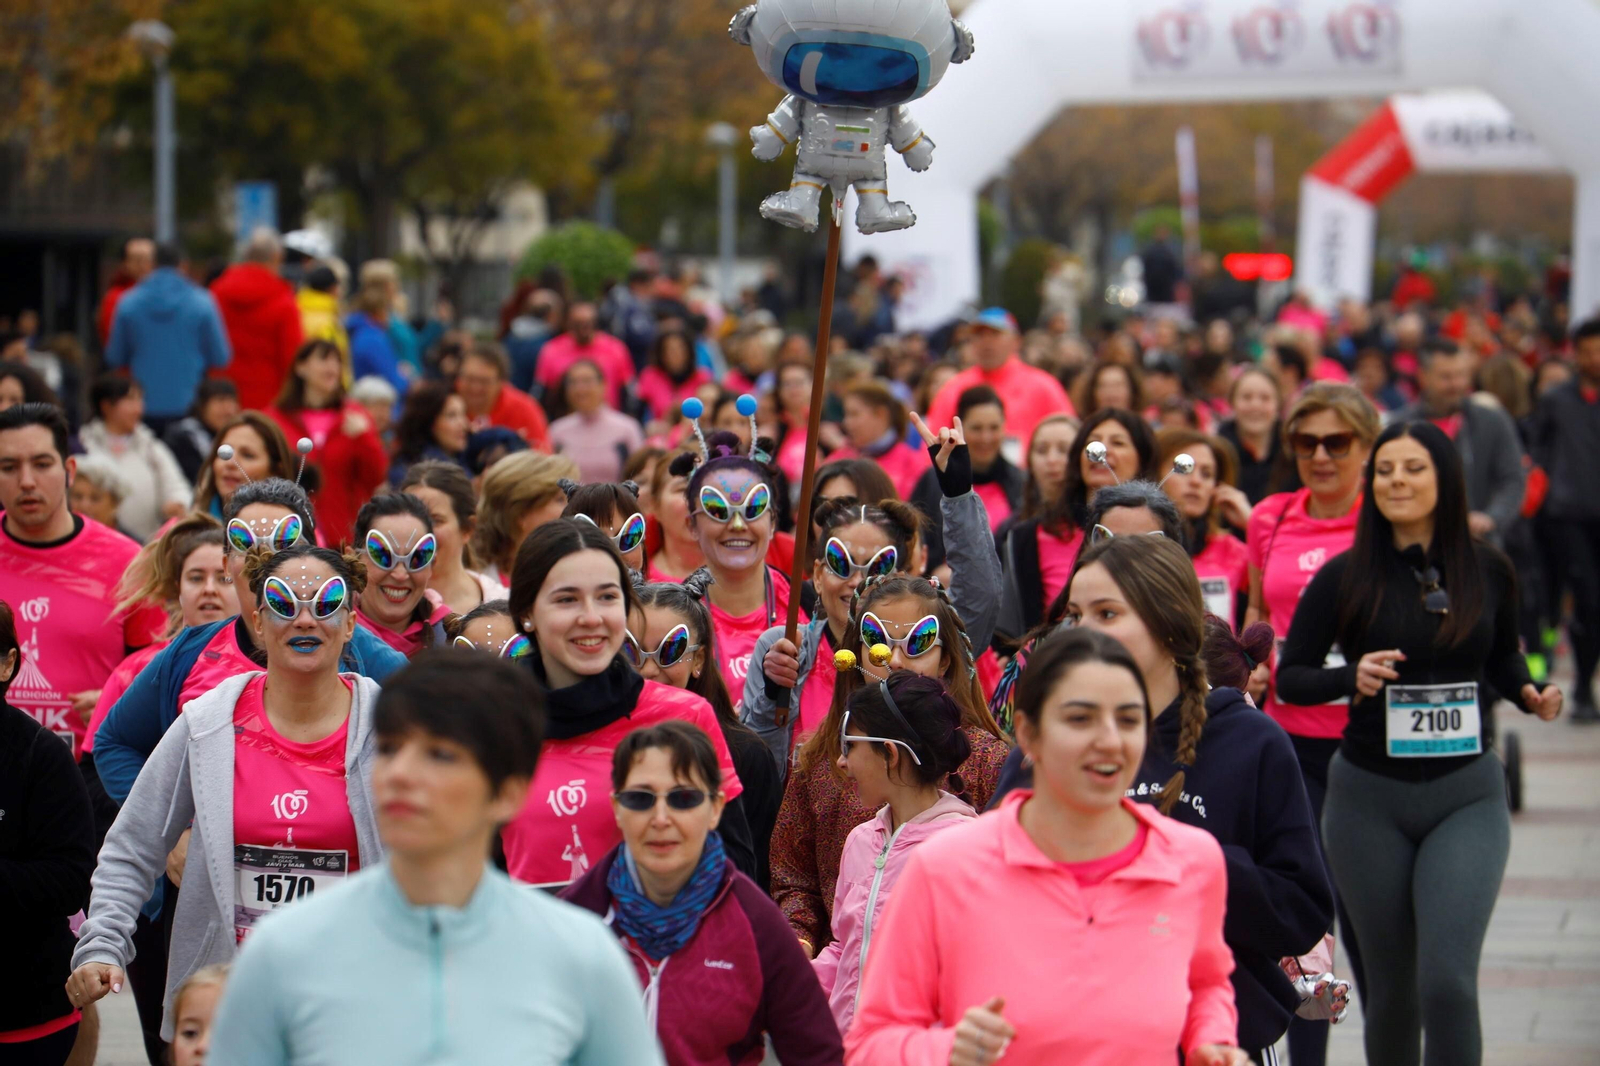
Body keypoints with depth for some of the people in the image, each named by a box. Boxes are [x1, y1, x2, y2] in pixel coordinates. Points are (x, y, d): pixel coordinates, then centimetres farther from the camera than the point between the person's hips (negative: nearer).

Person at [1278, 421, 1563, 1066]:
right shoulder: (1346, 577, -3)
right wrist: (1351, 678, -19)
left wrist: (1529, 694, -2)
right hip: (1369, 798, 0)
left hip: (1467, 795, 0)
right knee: (1392, 983, 9)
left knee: (1448, 979, -15)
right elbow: (1289, 677, 0)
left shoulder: (1489, 570, 1)